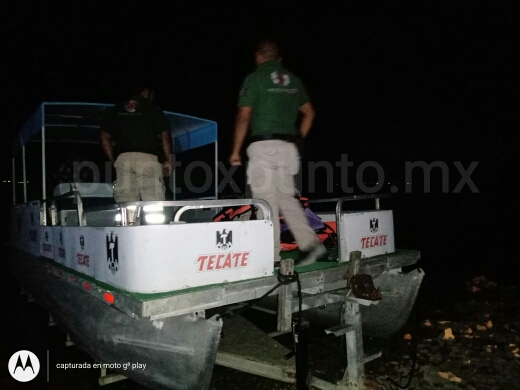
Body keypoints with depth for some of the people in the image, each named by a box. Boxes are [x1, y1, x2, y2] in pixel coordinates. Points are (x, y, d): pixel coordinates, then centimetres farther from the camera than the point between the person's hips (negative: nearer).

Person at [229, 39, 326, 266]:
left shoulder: (255, 78, -2)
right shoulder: (293, 79, 16)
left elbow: (244, 117, -8)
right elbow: (309, 113, 18)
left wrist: (235, 150, -3)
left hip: (263, 146, -6)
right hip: (287, 147, 6)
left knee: (266, 202, -2)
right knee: (287, 198, 14)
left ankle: (271, 255, 1)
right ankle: (310, 243, 3)